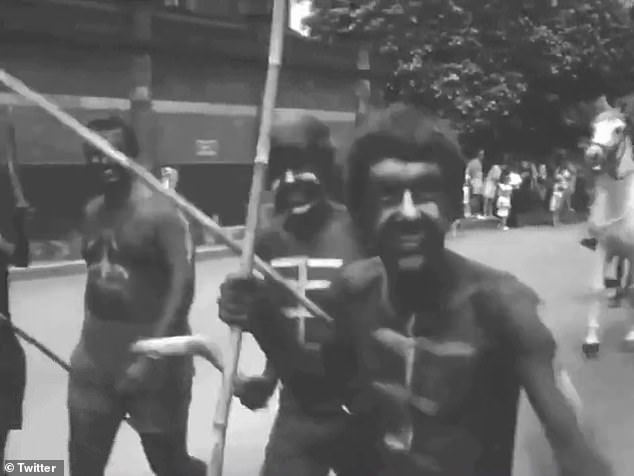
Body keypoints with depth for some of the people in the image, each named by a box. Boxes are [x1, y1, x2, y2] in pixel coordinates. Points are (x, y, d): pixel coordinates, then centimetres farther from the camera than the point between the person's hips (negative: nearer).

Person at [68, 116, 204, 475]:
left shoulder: (160, 213, -16)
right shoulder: (92, 212, 7)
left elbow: (182, 287, -22)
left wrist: (151, 359, -26)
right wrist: (91, 341, 15)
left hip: (151, 361, -6)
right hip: (95, 360, 7)